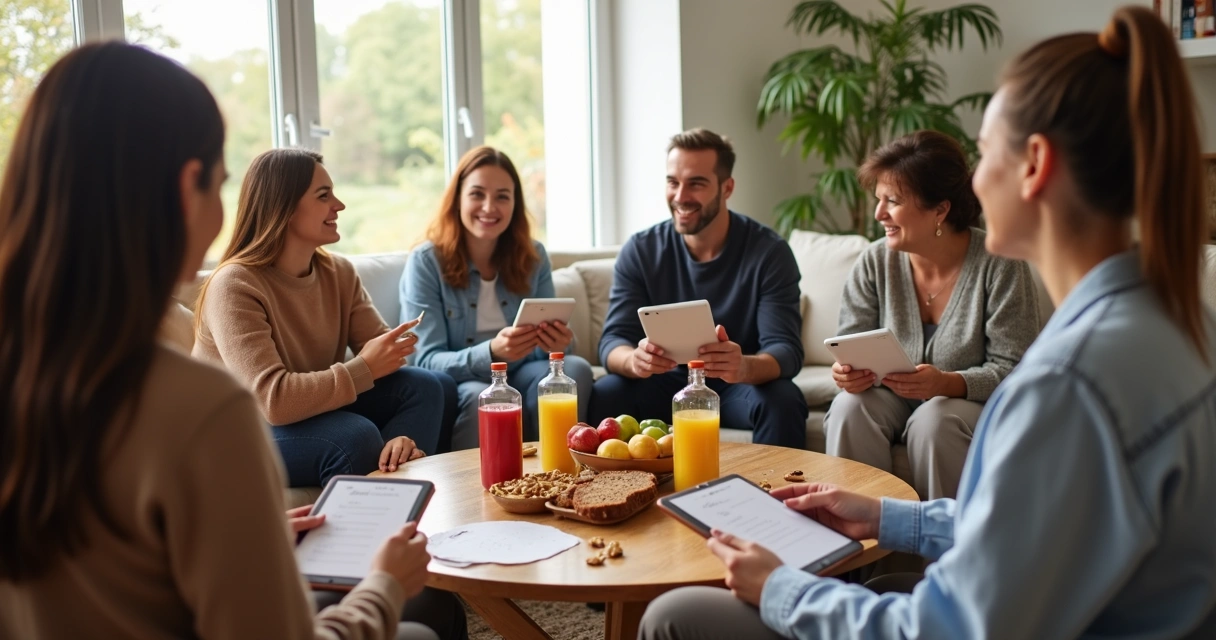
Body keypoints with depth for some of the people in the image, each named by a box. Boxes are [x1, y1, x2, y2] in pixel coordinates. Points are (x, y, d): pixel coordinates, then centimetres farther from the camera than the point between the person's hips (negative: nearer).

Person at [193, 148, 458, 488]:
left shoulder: (339, 272, -1)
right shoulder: (234, 285, -22)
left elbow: (383, 354, -10)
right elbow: (273, 401, -32)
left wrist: (404, 432, -28)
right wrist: (363, 368, -26)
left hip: (316, 413, 7)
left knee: (431, 386, -10)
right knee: (355, 435, -33)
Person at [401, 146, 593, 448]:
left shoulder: (533, 256, 5)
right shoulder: (426, 262, -8)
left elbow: (548, 340, 5)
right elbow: (426, 362, -14)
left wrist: (558, 343, -22)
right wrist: (491, 352, -33)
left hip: (517, 376, 4)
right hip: (454, 383, -4)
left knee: (575, 368, -24)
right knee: (479, 396, -36)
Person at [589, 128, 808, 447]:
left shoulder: (769, 251, -11)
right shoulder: (640, 251, -5)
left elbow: (786, 349, -19)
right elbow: (613, 341, -10)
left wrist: (745, 367, -44)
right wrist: (634, 360, -36)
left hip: (739, 385, -1)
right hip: (665, 383, 1)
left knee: (783, 402, -33)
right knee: (601, 396, -27)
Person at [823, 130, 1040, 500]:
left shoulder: (999, 267, -13)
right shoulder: (875, 262, -3)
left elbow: (1013, 368, -14)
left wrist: (947, 384, -31)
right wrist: (848, 371, -24)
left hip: (973, 402, -3)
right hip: (893, 397, 3)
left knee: (934, 419, -33)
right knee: (849, 408, -27)